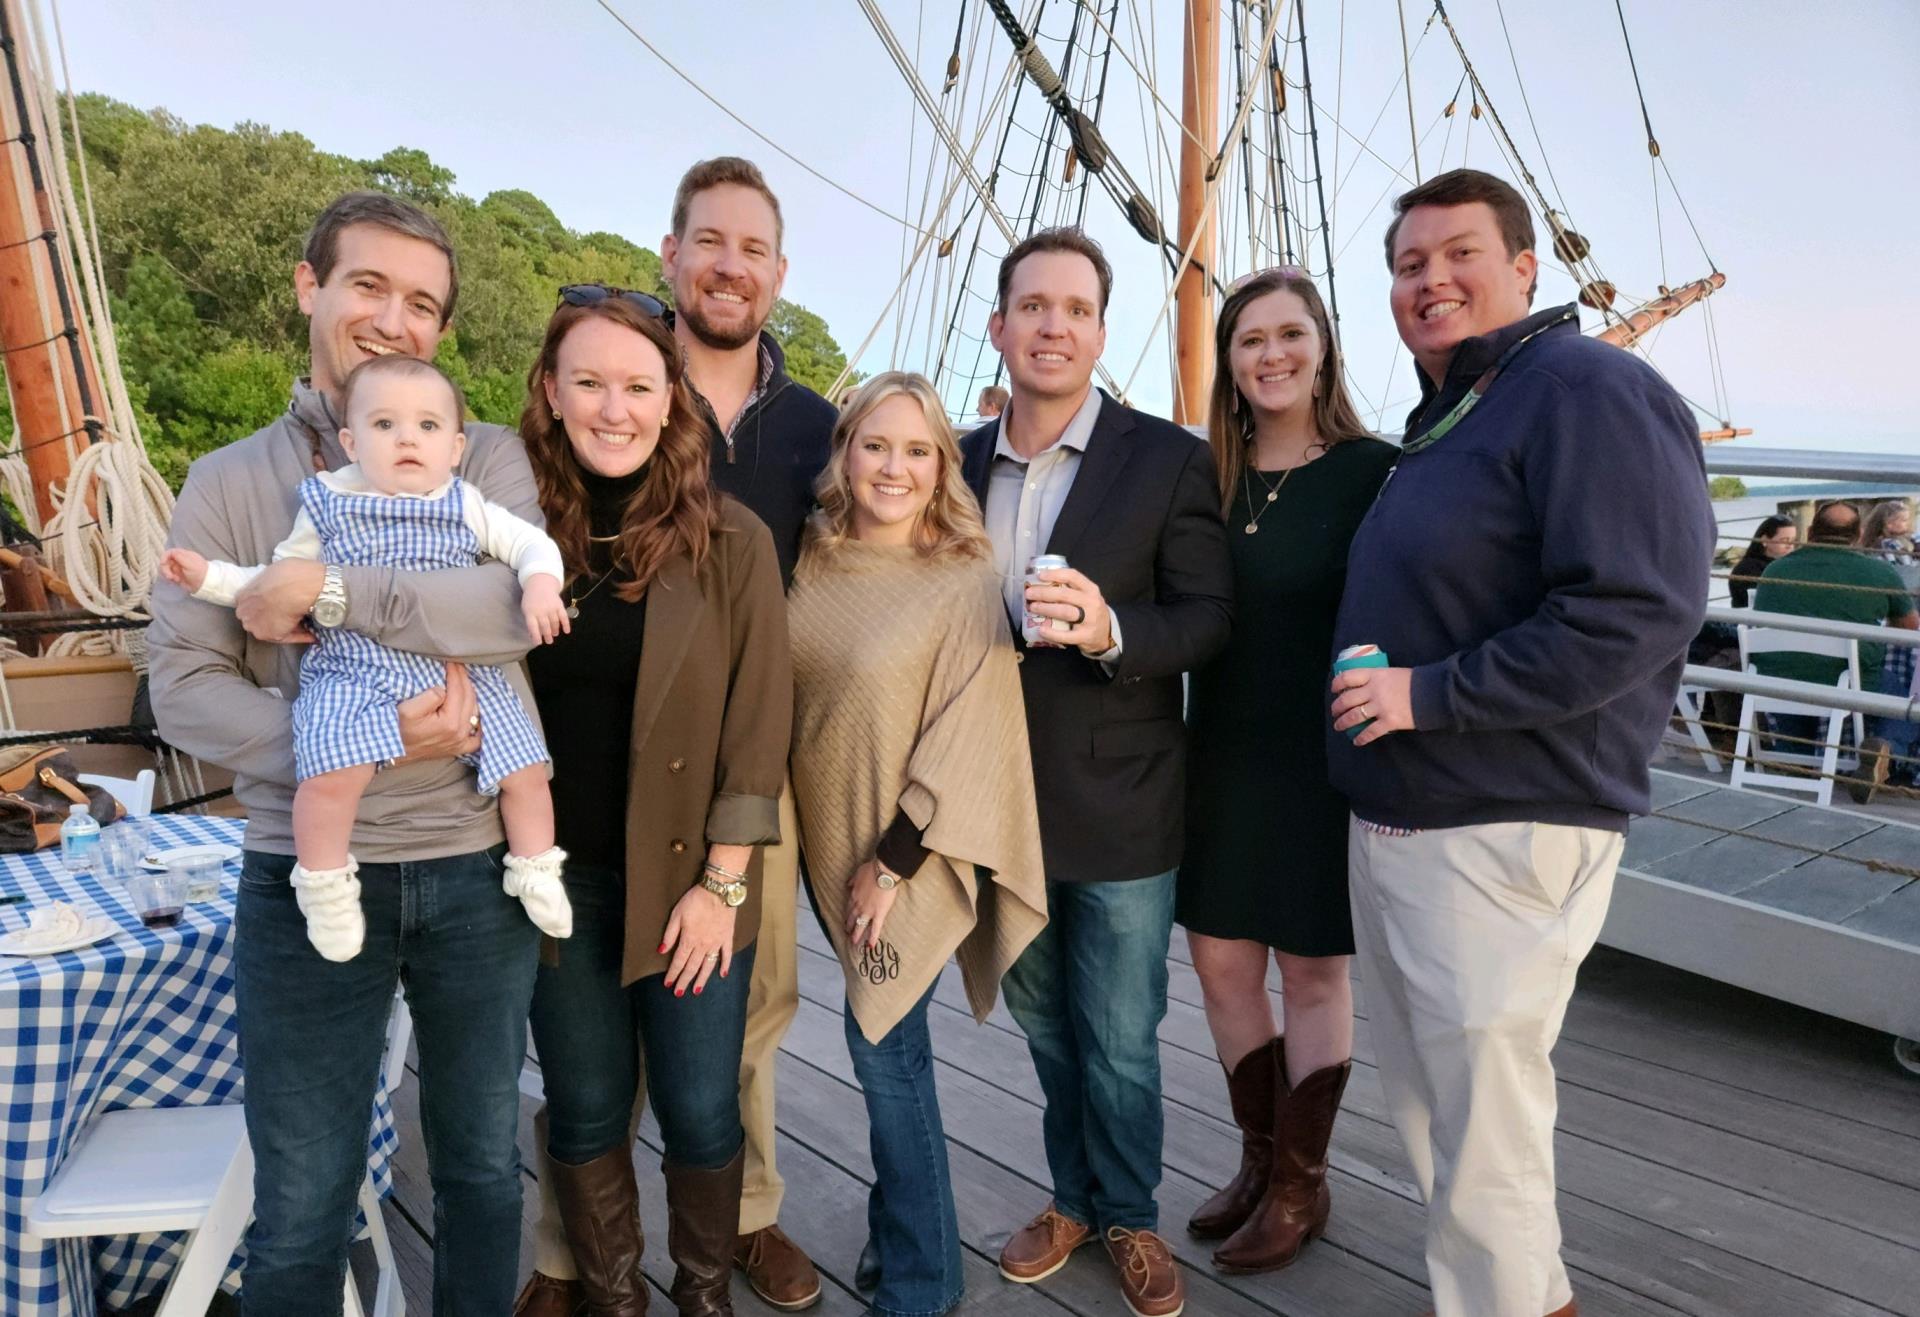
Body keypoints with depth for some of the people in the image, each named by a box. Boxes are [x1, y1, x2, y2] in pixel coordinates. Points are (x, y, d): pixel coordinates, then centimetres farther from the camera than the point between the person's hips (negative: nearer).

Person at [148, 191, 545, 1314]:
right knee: (301, 1209, 12)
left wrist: (322, 590, -19)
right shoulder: (228, 482, 4)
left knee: (482, 1166, 18)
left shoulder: (490, 460, 2)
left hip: (478, 869, 0)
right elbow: (182, 687, -4)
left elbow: (515, 605, -18)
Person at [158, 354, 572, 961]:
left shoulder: (467, 507, 5)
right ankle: (324, 889, -2)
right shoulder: (328, 508, 5)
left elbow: (532, 543, 8)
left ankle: (536, 875, 22)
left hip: (462, 673, 2)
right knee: (330, 773, -26)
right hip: (355, 676, -2)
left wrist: (540, 585, -11)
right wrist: (209, 577, 5)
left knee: (525, 769, -1)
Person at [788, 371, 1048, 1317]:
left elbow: (967, 735, -14)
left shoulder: (966, 581, -14)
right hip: (828, 846, 5)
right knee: (889, 1041, 16)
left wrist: (895, 858, -13)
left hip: (912, 852, -5)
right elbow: (780, 696, 11)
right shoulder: (812, 563, 1)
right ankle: (900, 1229, 36)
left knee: (881, 1043, 1)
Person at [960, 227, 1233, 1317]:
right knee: (1044, 1023, 20)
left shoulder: (1170, 460, -8)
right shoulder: (960, 465, 4)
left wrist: (1108, 630, -30)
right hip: (1001, 803, 5)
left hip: (1120, 807, -4)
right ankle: (1075, 1197, 42)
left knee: (1119, 1042, 9)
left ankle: (1130, 1217, 34)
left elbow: (1210, 616, -11)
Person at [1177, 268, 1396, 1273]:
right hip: (1221, 756, 5)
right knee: (1220, 962, 11)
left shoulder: (1373, 472, -9)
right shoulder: (1207, 475, 5)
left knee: (1311, 972, 8)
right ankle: (1259, 1159, 32)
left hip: (1323, 763, -4)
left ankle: (1301, 1184, 27)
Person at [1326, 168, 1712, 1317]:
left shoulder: (1590, 391, -13)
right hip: (1394, 824, 10)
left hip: (1505, 837, -10)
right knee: (1427, 1103, 21)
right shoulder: (1443, 417, 17)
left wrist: (1433, 693, -22)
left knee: (1485, 1133, 2)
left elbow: (1638, 613, -24)